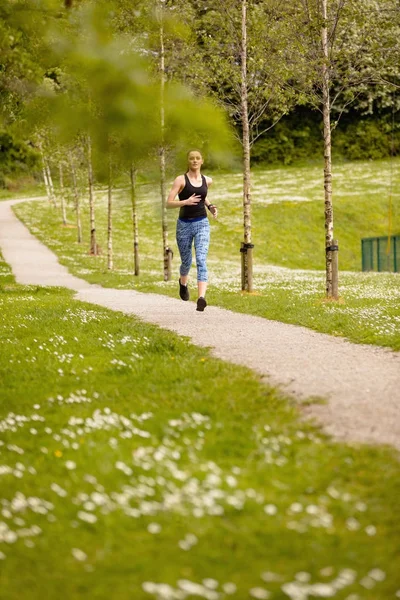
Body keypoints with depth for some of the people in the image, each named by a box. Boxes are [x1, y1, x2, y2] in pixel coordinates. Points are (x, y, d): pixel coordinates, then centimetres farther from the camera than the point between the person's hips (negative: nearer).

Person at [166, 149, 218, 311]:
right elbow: (169, 203, -10)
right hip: (184, 225, -1)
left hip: (202, 224, 1)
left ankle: (201, 298, -29)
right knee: (186, 262, 13)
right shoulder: (180, 180, -6)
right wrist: (186, 202, -25)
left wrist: (210, 206, 11)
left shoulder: (207, 180, 6)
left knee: (201, 260, -18)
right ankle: (183, 282, 50)